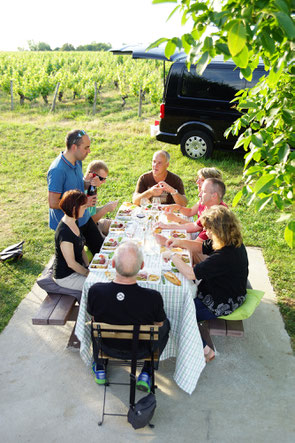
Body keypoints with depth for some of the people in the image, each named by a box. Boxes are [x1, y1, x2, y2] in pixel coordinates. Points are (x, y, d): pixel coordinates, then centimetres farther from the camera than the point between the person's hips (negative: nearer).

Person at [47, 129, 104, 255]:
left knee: (100, 249, 16)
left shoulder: (77, 161, 0)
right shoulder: (57, 170, -27)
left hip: (84, 219, 8)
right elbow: (53, 203, -26)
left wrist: (90, 183, -6)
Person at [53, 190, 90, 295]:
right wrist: (89, 274, -12)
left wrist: (88, 267, 2)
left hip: (78, 268, 9)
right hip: (66, 277, -9)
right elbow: (71, 263, -23)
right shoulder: (64, 233, -30)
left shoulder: (73, 222, 0)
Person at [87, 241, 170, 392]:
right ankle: (146, 374, 23)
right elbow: (158, 324, -11)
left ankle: (99, 369, 40)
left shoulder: (95, 291, -30)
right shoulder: (153, 297, -34)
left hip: (108, 348, 2)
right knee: (165, 324, 26)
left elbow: (93, 317, -7)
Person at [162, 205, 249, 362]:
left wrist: (173, 255, -21)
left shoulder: (226, 255, -34)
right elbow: (201, 247, 10)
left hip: (222, 304, -10)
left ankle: (204, 350, 15)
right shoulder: (232, 243, -4)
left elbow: (190, 273, -35)